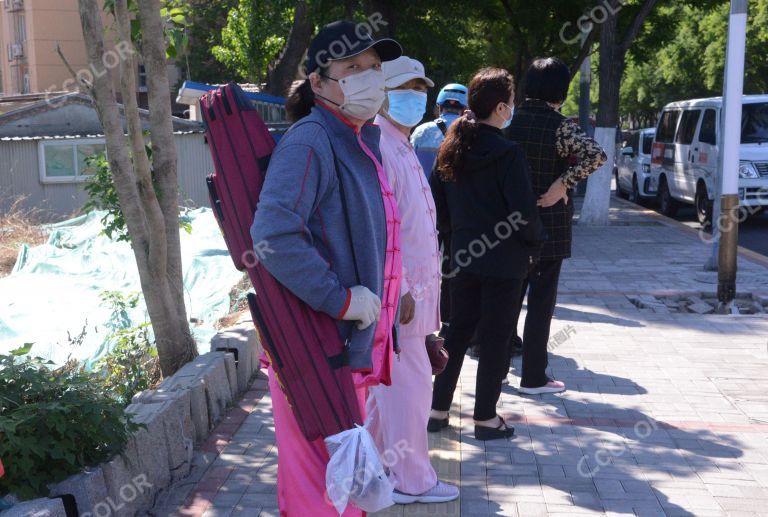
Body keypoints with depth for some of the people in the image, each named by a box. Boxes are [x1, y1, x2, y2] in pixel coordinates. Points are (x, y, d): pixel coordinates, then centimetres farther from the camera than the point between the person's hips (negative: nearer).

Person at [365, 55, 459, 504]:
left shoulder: (404, 147, 16)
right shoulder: (379, 147, -16)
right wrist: (398, 290, -23)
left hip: (412, 284, 10)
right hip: (397, 288, -10)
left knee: (389, 379, 18)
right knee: (410, 382, -1)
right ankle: (413, 481, 12)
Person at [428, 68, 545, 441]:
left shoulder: (451, 150, 4)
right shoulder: (507, 154, -17)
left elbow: (437, 204, 10)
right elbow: (524, 212, -18)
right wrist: (535, 242, -1)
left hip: (464, 257, 6)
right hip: (504, 261, -6)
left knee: (458, 332, 17)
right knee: (495, 339, 5)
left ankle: (438, 410, 21)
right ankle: (485, 418, 15)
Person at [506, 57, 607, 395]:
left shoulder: (511, 120, 1)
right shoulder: (559, 126, -13)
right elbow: (595, 155, -27)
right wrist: (563, 185, -19)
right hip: (548, 224, -5)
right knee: (541, 300, 5)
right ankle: (533, 377, 11)